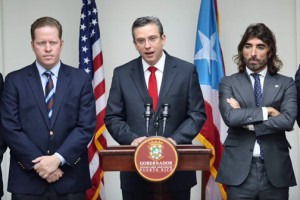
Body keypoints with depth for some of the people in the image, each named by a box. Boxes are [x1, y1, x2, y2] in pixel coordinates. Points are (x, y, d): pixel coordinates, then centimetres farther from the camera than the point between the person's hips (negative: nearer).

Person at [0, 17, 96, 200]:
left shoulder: (80, 79, 5)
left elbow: (87, 126, -2)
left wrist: (58, 158, -13)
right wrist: (39, 163, -12)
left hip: (71, 180, 1)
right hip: (27, 181, 0)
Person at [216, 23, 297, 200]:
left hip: (275, 170, 1)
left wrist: (247, 122, -9)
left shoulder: (286, 84, 6)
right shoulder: (229, 83, 5)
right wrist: (265, 111, -9)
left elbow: (288, 120, -11)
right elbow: (230, 117, -12)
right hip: (239, 170, -1)